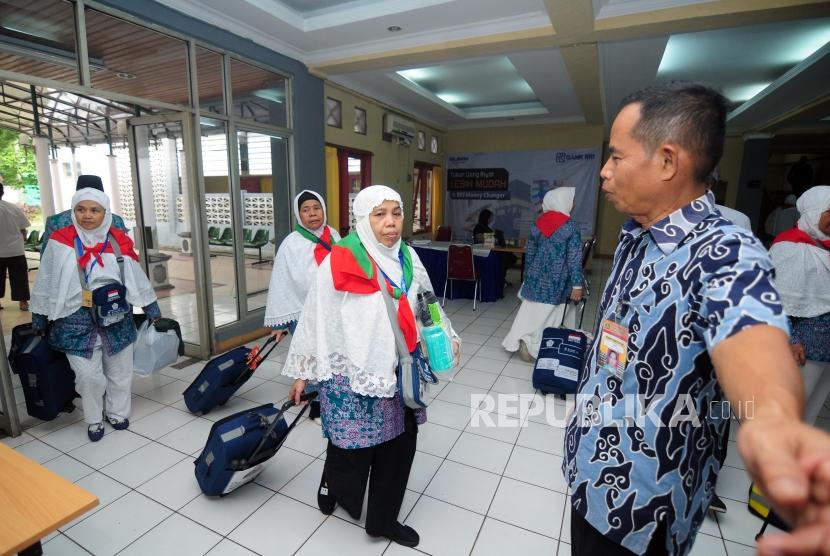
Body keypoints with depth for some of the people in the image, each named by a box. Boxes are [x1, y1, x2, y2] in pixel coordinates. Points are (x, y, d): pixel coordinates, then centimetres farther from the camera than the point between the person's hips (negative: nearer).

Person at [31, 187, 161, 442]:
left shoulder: (119, 241, -3)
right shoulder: (59, 241, -6)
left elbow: (138, 279, 5)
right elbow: (45, 284, 3)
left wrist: (153, 313, 10)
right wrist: (38, 320, 8)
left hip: (117, 318, 2)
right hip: (77, 320, -1)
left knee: (120, 372, 13)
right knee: (88, 375, 1)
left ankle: (117, 413, 35)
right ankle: (94, 420, 26)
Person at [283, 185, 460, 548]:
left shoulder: (408, 258, 2)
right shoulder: (340, 262, -15)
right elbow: (315, 317, -8)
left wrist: (447, 335, 8)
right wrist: (302, 372, -2)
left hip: (398, 373, 5)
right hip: (352, 375, -5)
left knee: (399, 448, 14)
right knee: (351, 449, 9)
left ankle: (383, 519, 39)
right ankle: (332, 484, 48)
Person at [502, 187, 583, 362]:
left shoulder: (538, 224, 4)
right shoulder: (571, 227, -12)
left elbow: (530, 252, 10)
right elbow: (574, 260, -12)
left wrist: (528, 275, 20)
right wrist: (577, 285, -8)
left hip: (536, 277, 5)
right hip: (556, 282, -5)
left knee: (530, 310, 13)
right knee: (546, 316, 5)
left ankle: (518, 341, 14)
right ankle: (534, 349, 11)